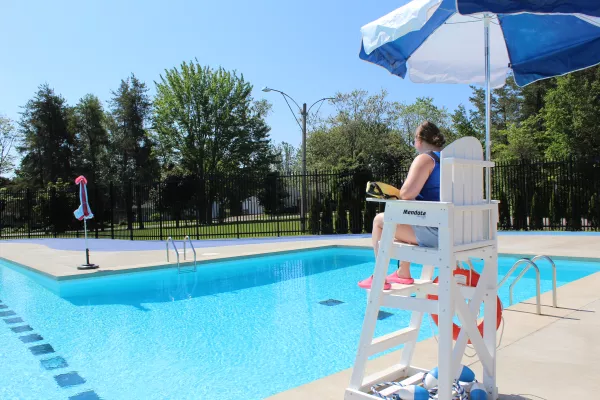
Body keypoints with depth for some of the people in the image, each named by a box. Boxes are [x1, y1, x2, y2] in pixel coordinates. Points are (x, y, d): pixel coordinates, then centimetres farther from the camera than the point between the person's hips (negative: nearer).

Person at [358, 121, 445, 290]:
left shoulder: (424, 159, -12)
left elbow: (407, 194, -23)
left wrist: (399, 194, 1)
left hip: (432, 231, -9)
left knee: (379, 220, 10)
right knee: (402, 221, 34)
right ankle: (403, 273, 37)